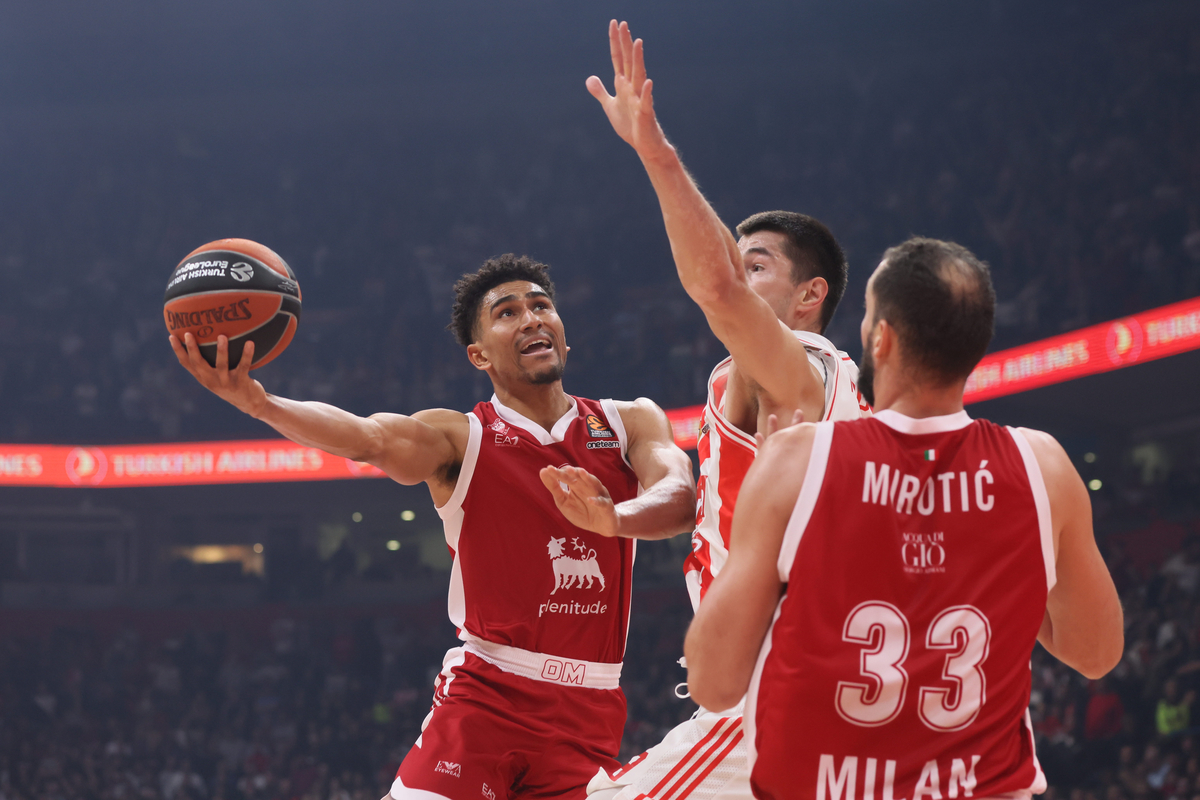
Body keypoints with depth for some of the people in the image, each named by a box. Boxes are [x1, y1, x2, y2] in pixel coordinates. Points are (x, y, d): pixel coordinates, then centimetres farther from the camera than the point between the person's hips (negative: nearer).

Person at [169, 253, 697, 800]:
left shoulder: (630, 423, 7)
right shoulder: (461, 439, 1)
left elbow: (680, 496, -13)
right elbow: (369, 437, -19)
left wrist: (615, 518, -38)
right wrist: (258, 403, -40)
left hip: (589, 714, 2)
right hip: (485, 695, -2)